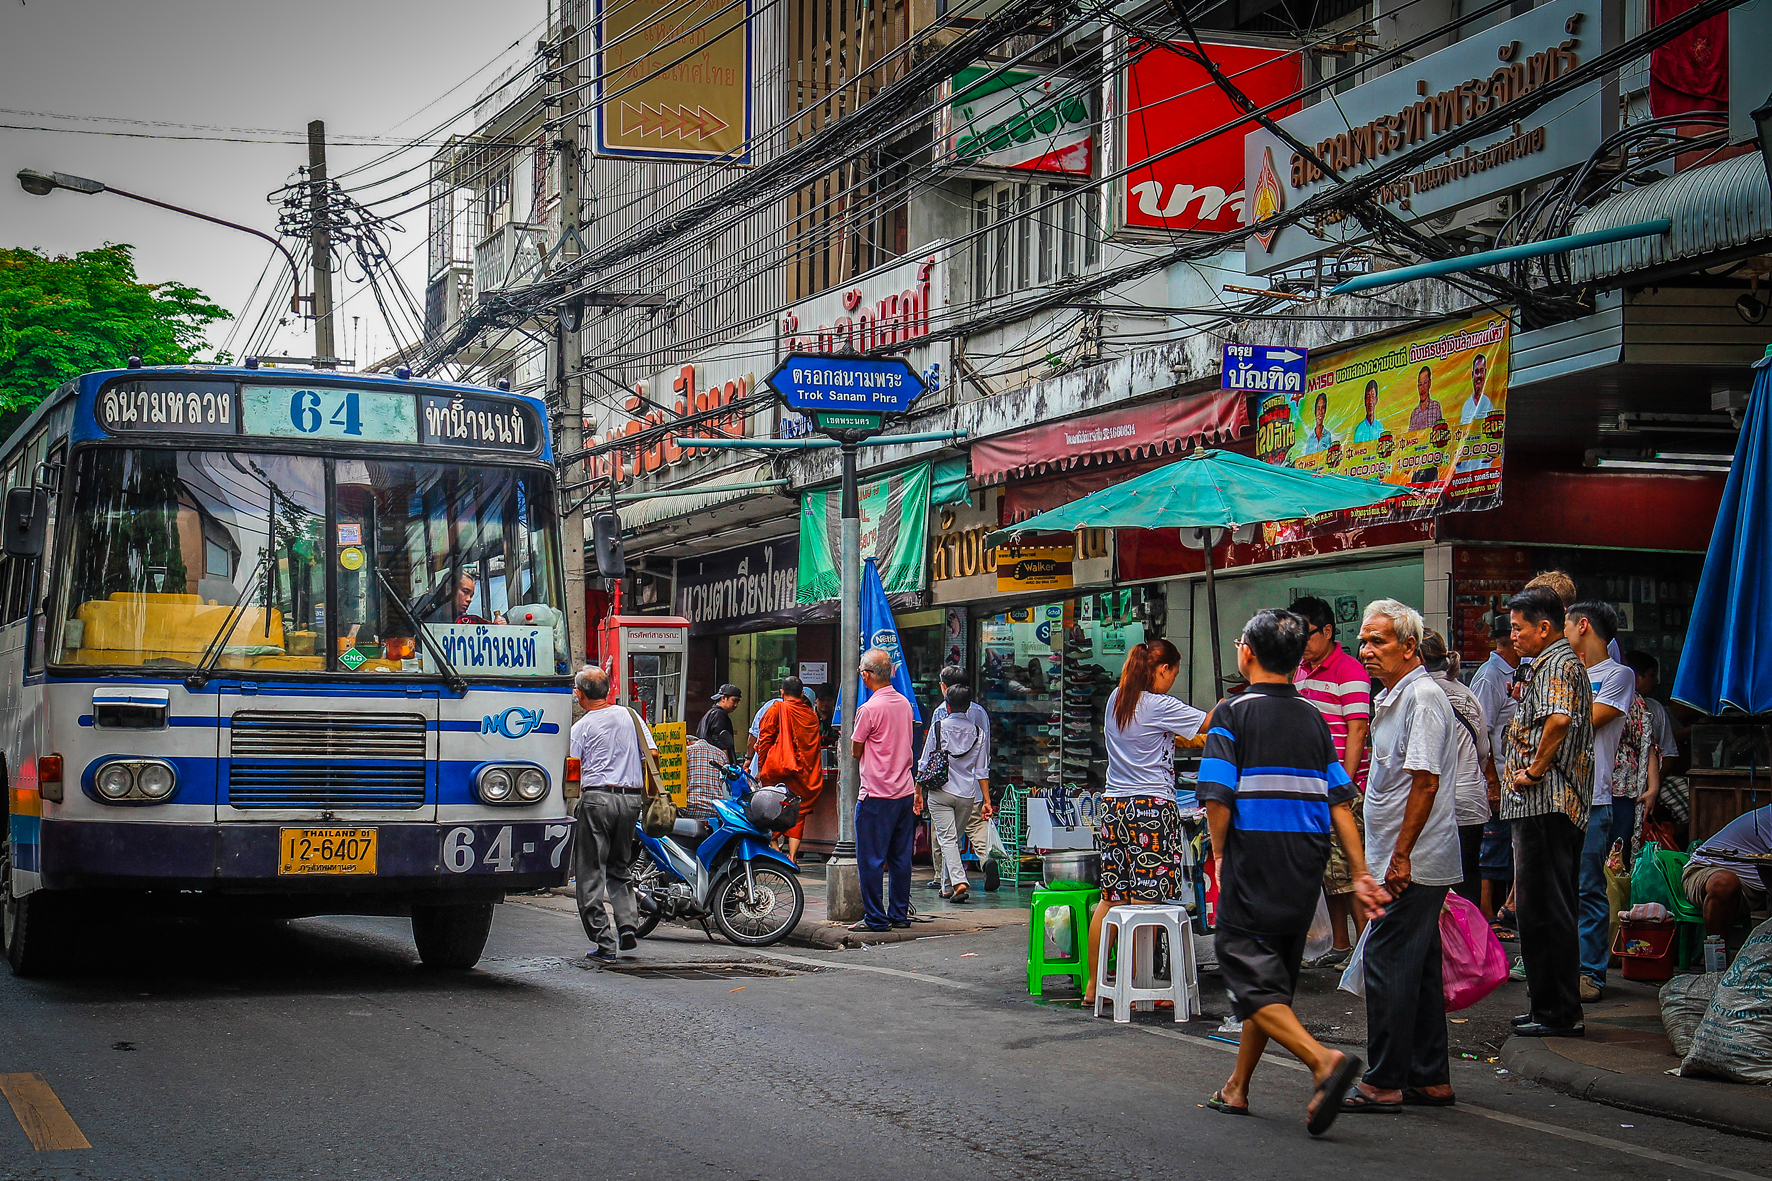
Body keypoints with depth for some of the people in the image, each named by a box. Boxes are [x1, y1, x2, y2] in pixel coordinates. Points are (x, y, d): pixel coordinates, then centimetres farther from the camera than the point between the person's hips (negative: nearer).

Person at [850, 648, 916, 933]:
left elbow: (855, 751, -6)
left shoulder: (869, 709, -15)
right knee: (900, 858, 12)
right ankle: (900, 913, 16)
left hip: (877, 795, -7)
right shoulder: (904, 704, 7)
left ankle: (875, 918, 0)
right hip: (905, 791, 7)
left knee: (871, 859, -1)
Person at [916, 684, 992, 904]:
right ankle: (947, 886, 23)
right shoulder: (978, 732, 4)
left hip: (941, 792, -3)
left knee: (947, 839, -5)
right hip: (968, 795, 3)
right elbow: (982, 771, 5)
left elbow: (926, 763, 0)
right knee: (953, 838, 17)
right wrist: (987, 800, 9)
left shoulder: (938, 727, -3)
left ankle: (959, 882, -23)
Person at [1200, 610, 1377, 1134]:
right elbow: (1340, 801, 3)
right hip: (1305, 869, 6)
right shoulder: (1313, 718, 9)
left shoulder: (1232, 713, -6)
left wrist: (1220, 857, 3)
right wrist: (1361, 874, 4)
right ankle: (1237, 1089, 24)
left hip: (1252, 865, -6)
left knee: (1251, 978, -6)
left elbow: (1218, 799, -12)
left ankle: (1323, 1060, -28)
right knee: (1274, 975, 16)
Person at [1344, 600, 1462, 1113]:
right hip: (1405, 862, 10)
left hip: (1413, 863, -10)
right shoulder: (1392, 698, 18)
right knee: (1418, 967, 12)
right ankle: (1430, 1079, 16)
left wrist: (1401, 855, -21)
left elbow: (1425, 782, -20)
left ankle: (1384, 1083, -6)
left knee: (1387, 962, -9)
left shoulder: (1423, 696, -14)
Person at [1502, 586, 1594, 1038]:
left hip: (1546, 802, -11)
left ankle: (1560, 1013, -6)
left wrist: (1534, 769, -19)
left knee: (1546, 910, -8)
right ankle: (1549, 1006, 19)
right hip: (1548, 806, 11)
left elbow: (1559, 719, -28)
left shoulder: (1557, 663, -11)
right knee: (1546, 909, 14)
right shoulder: (1559, 662, 22)